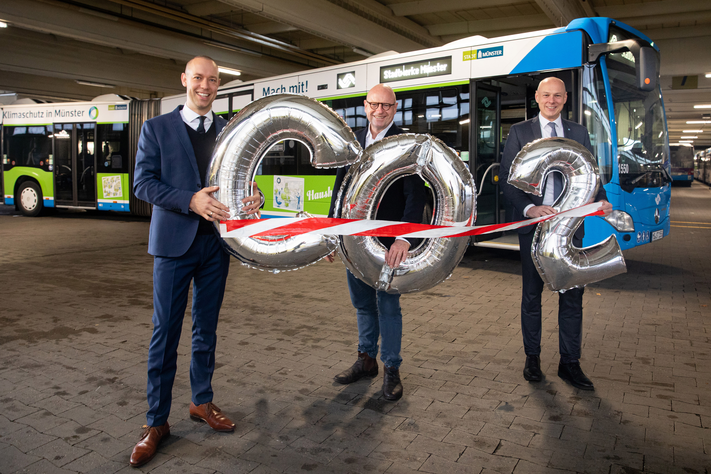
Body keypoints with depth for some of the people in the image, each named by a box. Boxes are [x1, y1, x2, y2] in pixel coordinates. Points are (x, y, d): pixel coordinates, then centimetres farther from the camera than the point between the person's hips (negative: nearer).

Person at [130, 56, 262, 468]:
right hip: (174, 242, -3)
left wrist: (253, 198, -12)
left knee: (207, 329, 14)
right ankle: (157, 422, 15)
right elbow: (143, 183, -6)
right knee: (166, 333, 2)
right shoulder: (157, 128, 2)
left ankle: (202, 402, 31)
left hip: (216, 240, 3)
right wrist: (191, 200, -20)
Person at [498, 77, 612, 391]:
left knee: (572, 296, 5)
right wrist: (529, 209, -19)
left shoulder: (579, 133, 12)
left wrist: (601, 200, -11)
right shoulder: (519, 132, 4)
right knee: (532, 294, 9)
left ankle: (570, 364, 19)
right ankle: (532, 358, 24)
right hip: (533, 225, -2)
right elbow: (506, 178, -4)